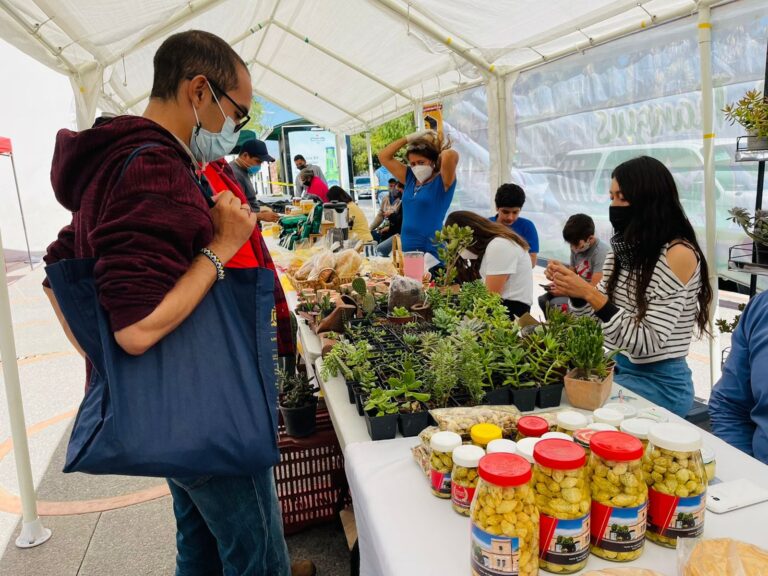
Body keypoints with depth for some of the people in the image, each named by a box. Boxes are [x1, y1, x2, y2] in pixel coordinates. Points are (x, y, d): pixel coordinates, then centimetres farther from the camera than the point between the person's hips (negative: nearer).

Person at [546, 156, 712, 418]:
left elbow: (648, 342, -21)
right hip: (617, 369, 6)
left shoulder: (678, 253, -17)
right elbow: (600, 317, 9)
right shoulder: (625, 249, 5)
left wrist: (590, 293, -26)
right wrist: (576, 292, -10)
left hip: (658, 382, -6)